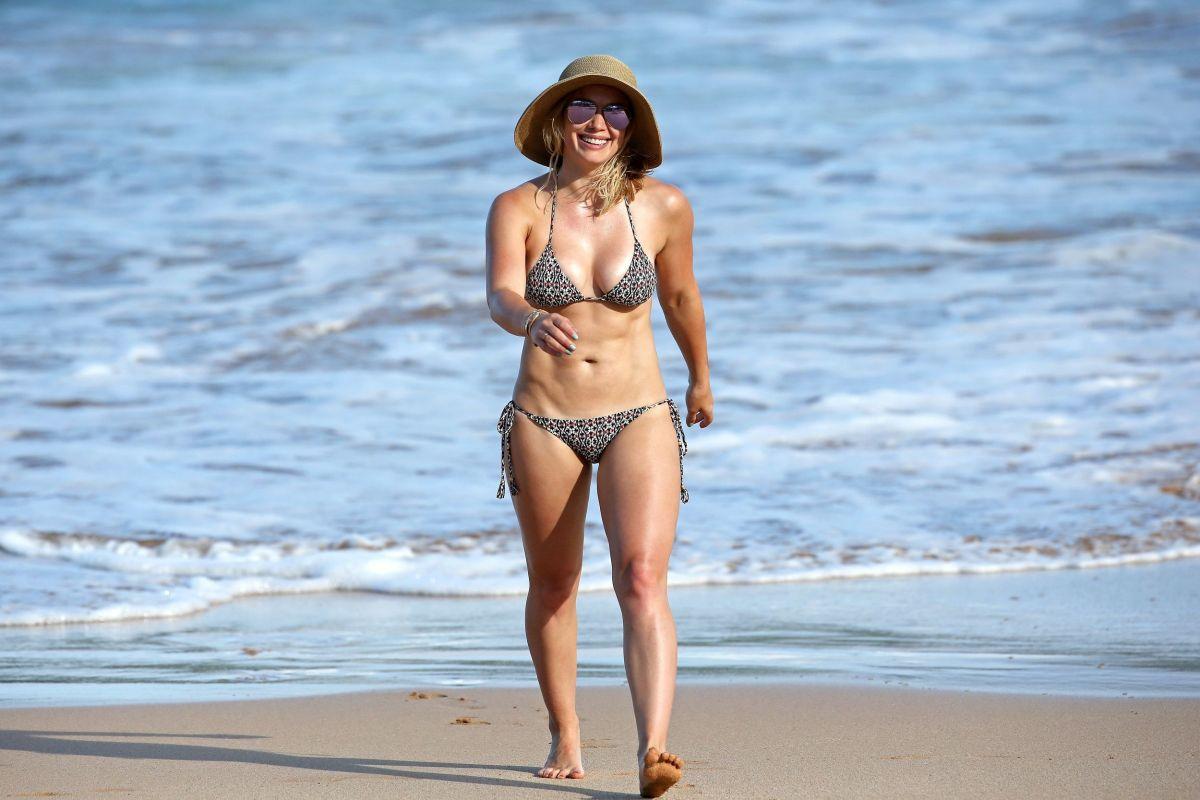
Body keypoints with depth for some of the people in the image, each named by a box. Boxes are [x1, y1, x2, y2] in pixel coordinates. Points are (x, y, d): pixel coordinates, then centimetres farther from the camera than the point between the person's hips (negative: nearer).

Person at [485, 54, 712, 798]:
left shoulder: (663, 206, -3)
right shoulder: (518, 208, -7)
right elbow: (500, 297, -24)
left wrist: (702, 378, 29)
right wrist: (534, 321, -47)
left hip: (638, 419, -1)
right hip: (544, 422, 1)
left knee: (642, 581, -18)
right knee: (553, 586, 16)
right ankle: (566, 736, 36)